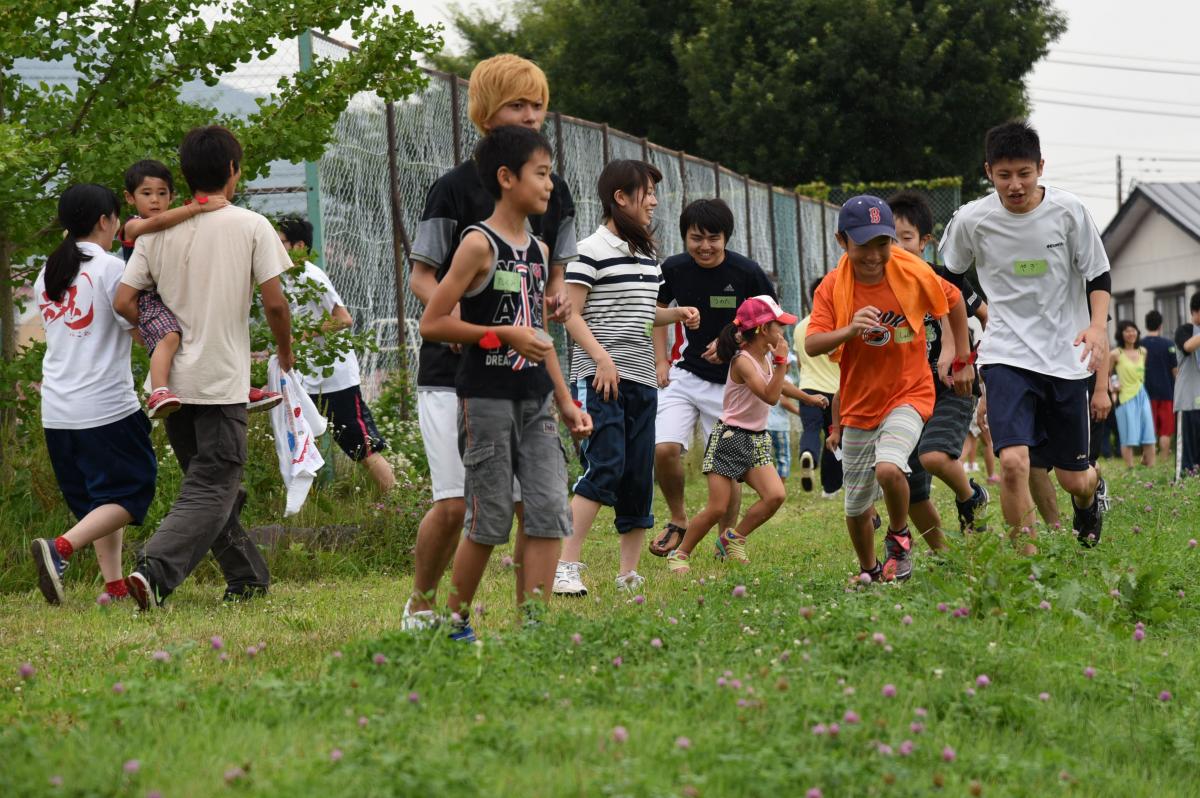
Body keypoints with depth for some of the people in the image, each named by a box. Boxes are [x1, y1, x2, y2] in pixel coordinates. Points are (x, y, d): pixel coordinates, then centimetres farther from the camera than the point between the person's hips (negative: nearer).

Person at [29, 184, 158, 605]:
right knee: (129, 495, -2)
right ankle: (60, 548, -21)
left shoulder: (47, 274, 12)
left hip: (56, 411, 7)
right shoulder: (110, 268, -10)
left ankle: (114, 584, 11)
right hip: (106, 408, -7)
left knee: (93, 500, 16)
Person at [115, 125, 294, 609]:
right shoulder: (251, 226, -6)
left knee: (210, 487, 19)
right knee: (211, 492, -6)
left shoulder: (158, 230, 4)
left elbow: (124, 301, -1)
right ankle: (154, 571, -26)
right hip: (223, 383, -5)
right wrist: (285, 352, 9)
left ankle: (247, 578, 27)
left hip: (172, 382, 5)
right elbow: (274, 301, -10)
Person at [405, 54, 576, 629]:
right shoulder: (456, 188, -6)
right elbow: (421, 277, -3)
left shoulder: (554, 192, 9)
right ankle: (420, 605, 12)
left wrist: (558, 300, -4)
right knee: (455, 502, -10)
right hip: (455, 369, -4)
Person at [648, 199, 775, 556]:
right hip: (684, 375, 2)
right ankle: (677, 520, 8)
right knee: (663, 449, -16)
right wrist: (660, 360, 6)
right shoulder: (673, 269, -6)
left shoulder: (747, 273, -14)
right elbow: (659, 309, 14)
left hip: (731, 382, -2)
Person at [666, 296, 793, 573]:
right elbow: (770, 396, -26)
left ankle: (734, 537, 7)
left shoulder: (766, 357, 7)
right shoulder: (743, 361, -18)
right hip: (730, 438, -7)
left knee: (776, 495, -12)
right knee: (717, 508, -9)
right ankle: (680, 554, 9)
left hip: (757, 441, 7)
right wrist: (781, 360, -23)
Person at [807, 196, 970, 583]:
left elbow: (953, 300, 8)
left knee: (889, 469, -30)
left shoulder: (914, 274, -12)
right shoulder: (832, 287, -11)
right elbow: (812, 345, -22)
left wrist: (963, 360, 12)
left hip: (909, 394, -2)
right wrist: (850, 330, -39)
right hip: (859, 403, 2)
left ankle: (899, 537, -1)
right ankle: (870, 571, 38)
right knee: (856, 507, 10)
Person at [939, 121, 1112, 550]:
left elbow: (1099, 276, 2)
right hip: (1006, 357, -1)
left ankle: (1093, 490, 47)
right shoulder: (971, 220, -7)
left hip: (1066, 358, 1)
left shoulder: (1068, 211, -8)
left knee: (1074, 479, 9)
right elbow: (947, 280, 11)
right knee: (1013, 461, -23)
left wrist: (1098, 326, -16)